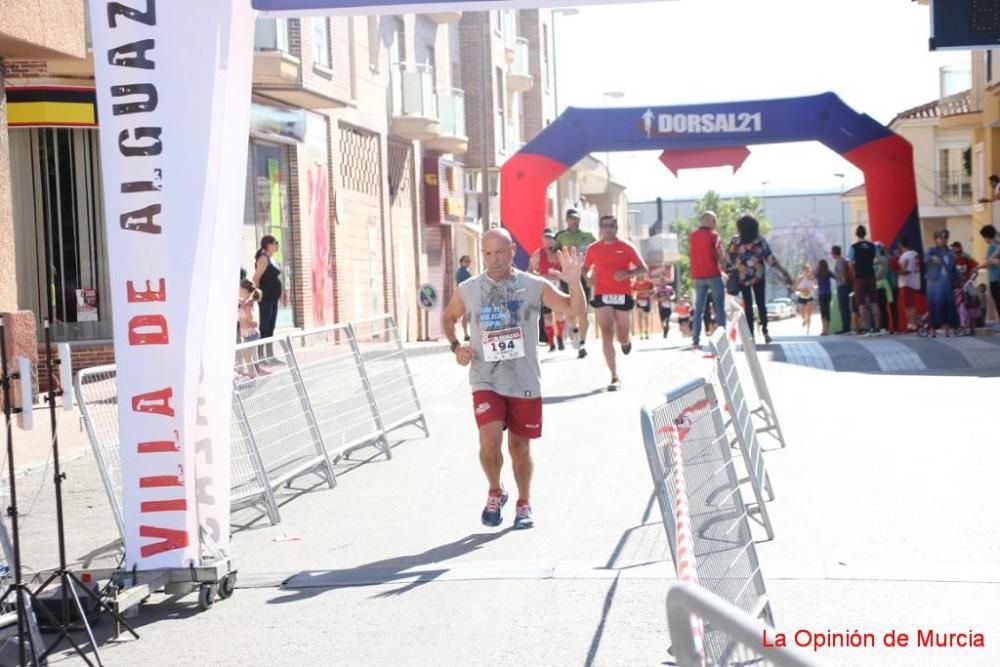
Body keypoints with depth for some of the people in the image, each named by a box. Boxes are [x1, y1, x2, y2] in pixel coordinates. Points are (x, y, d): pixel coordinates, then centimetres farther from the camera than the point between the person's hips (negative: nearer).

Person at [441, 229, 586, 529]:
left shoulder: (534, 286, -5)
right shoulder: (468, 290, -1)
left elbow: (577, 310, -10)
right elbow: (448, 317, 18)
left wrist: (574, 280, -28)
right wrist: (455, 346, 1)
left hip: (525, 382, 0)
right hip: (486, 382, 0)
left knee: (519, 446, 9)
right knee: (489, 440, -17)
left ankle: (524, 503, 33)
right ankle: (495, 492, 12)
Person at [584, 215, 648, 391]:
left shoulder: (626, 247, 0)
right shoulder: (593, 249, 4)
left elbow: (643, 268, -1)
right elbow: (585, 269, 18)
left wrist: (628, 273, -19)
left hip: (623, 295, 0)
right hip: (602, 296, 0)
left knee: (622, 337, 8)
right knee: (607, 335, -11)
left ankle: (626, 341, 49)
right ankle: (615, 378, -9)